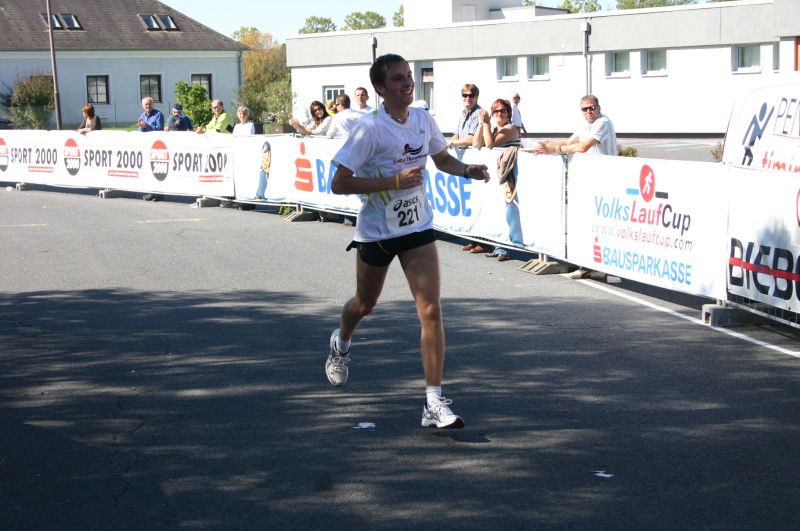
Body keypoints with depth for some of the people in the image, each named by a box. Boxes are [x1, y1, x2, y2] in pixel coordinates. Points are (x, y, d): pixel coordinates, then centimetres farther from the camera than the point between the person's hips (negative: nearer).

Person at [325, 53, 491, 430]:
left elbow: (443, 159, 19)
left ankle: (434, 403, -8)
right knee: (364, 304, 19)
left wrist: (468, 170, -2)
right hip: (376, 230, -3)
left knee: (430, 311, -11)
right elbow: (339, 184, -20)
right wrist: (395, 180, -26)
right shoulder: (370, 128, -18)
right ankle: (340, 344, 56)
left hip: (418, 228, 3)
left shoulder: (423, 120, -1)